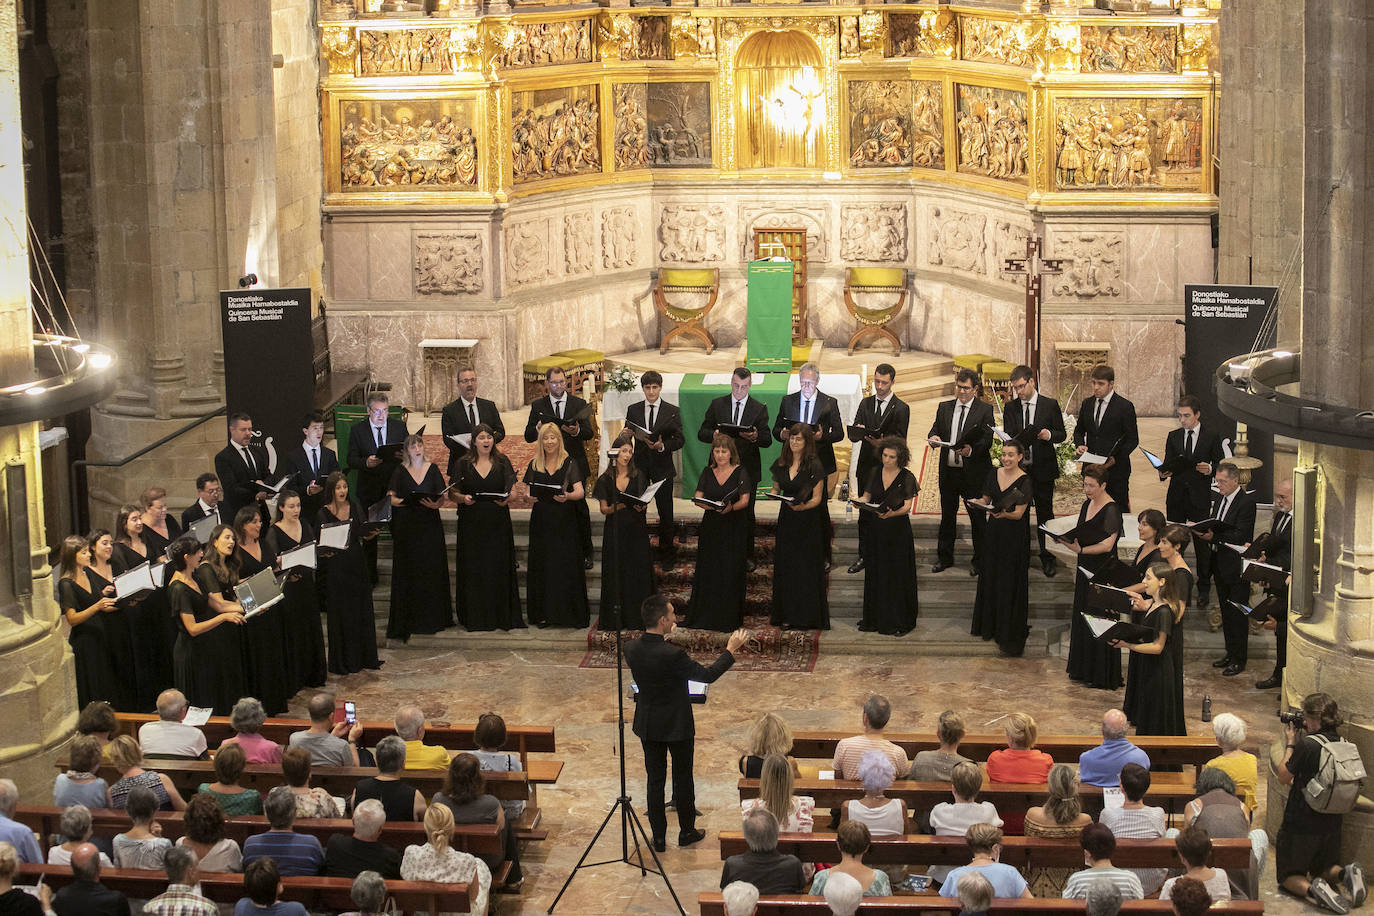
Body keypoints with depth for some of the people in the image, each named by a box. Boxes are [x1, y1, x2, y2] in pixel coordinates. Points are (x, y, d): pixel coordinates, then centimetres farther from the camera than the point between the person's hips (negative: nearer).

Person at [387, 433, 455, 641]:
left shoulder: (432, 469, 7)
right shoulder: (400, 471, 4)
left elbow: (443, 497, 3)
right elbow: (391, 498, -4)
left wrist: (435, 504, -18)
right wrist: (402, 502, -24)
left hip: (430, 526, 1)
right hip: (406, 527, -1)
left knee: (432, 568, 1)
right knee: (408, 572, -2)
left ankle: (431, 618, 9)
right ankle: (407, 621, 0)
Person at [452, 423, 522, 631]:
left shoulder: (502, 462, 6)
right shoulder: (464, 464, 6)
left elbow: (512, 489, 0)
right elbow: (454, 494, 5)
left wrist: (507, 499, -21)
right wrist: (463, 498, -16)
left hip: (498, 523, 0)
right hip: (472, 524, 0)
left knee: (499, 568, -1)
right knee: (474, 570, 0)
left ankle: (502, 616, 7)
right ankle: (475, 617, 7)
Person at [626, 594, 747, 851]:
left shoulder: (632, 649, -12)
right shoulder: (673, 654, -29)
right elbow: (708, 675, -17)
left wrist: (666, 638, 18)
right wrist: (731, 649, -7)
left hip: (648, 725, 5)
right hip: (676, 726, -5)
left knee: (655, 780, 14)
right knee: (683, 779, 14)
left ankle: (658, 837, 20)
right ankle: (687, 832, 29)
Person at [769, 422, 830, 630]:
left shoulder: (814, 466, -9)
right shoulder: (781, 464, 7)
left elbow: (817, 499, -10)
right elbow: (776, 488, 16)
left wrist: (802, 506, -28)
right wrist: (774, 494, -7)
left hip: (808, 522, -5)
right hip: (786, 520, 5)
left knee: (807, 567, -3)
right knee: (785, 567, 6)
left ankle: (808, 616, 3)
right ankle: (788, 615, 12)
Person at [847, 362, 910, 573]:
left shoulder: (901, 409, -4)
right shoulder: (865, 404, 10)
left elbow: (900, 441, -8)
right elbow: (853, 435, 4)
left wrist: (883, 443, -27)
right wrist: (858, 431, -19)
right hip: (867, 467, 4)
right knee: (865, 514, 9)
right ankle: (864, 556, 17)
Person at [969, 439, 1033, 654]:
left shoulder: (1024, 481, -13)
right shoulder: (994, 473, 4)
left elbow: (1019, 514, -18)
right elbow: (985, 500, 14)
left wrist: (1004, 514, -37)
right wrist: (977, 503, -8)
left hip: (1014, 537, -6)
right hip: (992, 533, 6)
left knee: (1010, 583, -3)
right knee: (990, 577, 13)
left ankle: (1009, 634, 4)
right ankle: (990, 625, 27)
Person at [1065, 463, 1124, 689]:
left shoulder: (1112, 510, -17)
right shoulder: (1087, 505, 9)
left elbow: (1107, 544, -22)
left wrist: (1081, 549, -20)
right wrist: (1068, 539, -1)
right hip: (1086, 569, 9)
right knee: (1082, 618, 15)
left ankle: (1103, 677, 6)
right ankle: (1084, 670, 27)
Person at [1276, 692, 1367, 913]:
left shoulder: (1306, 745, -21)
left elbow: (1284, 777, -9)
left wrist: (1291, 742, 1)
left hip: (1300, 825, -6)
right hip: (1332, 824, 6)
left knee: (1288, 877, 10)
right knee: (1324, 869, 27)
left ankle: (1311, 889, -21)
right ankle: (1346, 874, -5)